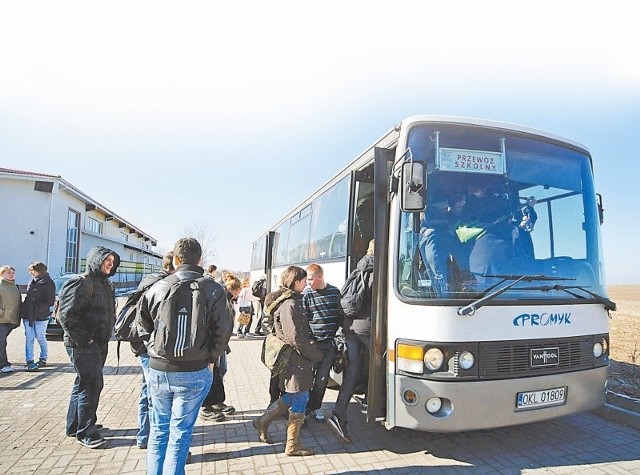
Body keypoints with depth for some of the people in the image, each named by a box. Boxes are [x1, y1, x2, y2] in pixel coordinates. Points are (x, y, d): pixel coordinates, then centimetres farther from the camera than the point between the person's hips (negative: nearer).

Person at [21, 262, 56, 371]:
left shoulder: (48, 283, -8)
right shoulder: (32, 282, 14)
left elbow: (50, 301, -12)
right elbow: (28, 298, 20)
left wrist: (37, 309, -20)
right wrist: (24, 310, 8)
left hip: (41, 316, -6)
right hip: (28, 315, 6)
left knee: (40, 337, 3)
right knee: (29, 338, 3)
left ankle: (43, 359, 19)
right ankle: (29, 361, 8)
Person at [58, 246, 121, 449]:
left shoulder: (107, 284, 14)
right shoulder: (82, 283, -15)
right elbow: (66, 314, -21)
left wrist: (107, 335, 12)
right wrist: (82, 339, -19)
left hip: (100, 344, 9)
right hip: (84, 345, -9)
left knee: (84, 384, 19)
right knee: (91, 385, -3)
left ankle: (74, 426, 34)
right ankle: (86, 432, 11)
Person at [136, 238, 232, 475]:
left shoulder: (157, 288, -4)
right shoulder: (213, 290, -10)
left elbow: (142, 325, 7)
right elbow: (223, 331, -10)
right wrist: (210, 358, 3)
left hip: (158, 370, 3)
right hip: (194, 373, -2)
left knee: (158, 430, 21)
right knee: (180, 433, 11)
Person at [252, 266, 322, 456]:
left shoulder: (291, 301, 12)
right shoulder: (289, 305, -20)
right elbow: (296, 338, -23)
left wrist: (312, 352, 17)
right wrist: (316, 355, -13)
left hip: (293, 358, 10)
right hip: (295, 359, -10)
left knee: (292, 396, 20)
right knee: (301, 398, 1)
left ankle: (262, 421, 31)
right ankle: (293, 445, 14)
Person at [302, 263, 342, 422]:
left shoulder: (335, 292, 4)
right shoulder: (306, 294, -5)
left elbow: (340, 316, 14)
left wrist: (334, 334, 6)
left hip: (329, 344, 3)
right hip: (312, 343, -3)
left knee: (322, 379, 11)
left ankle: (315, 407, 29)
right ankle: (303, 408, 21)